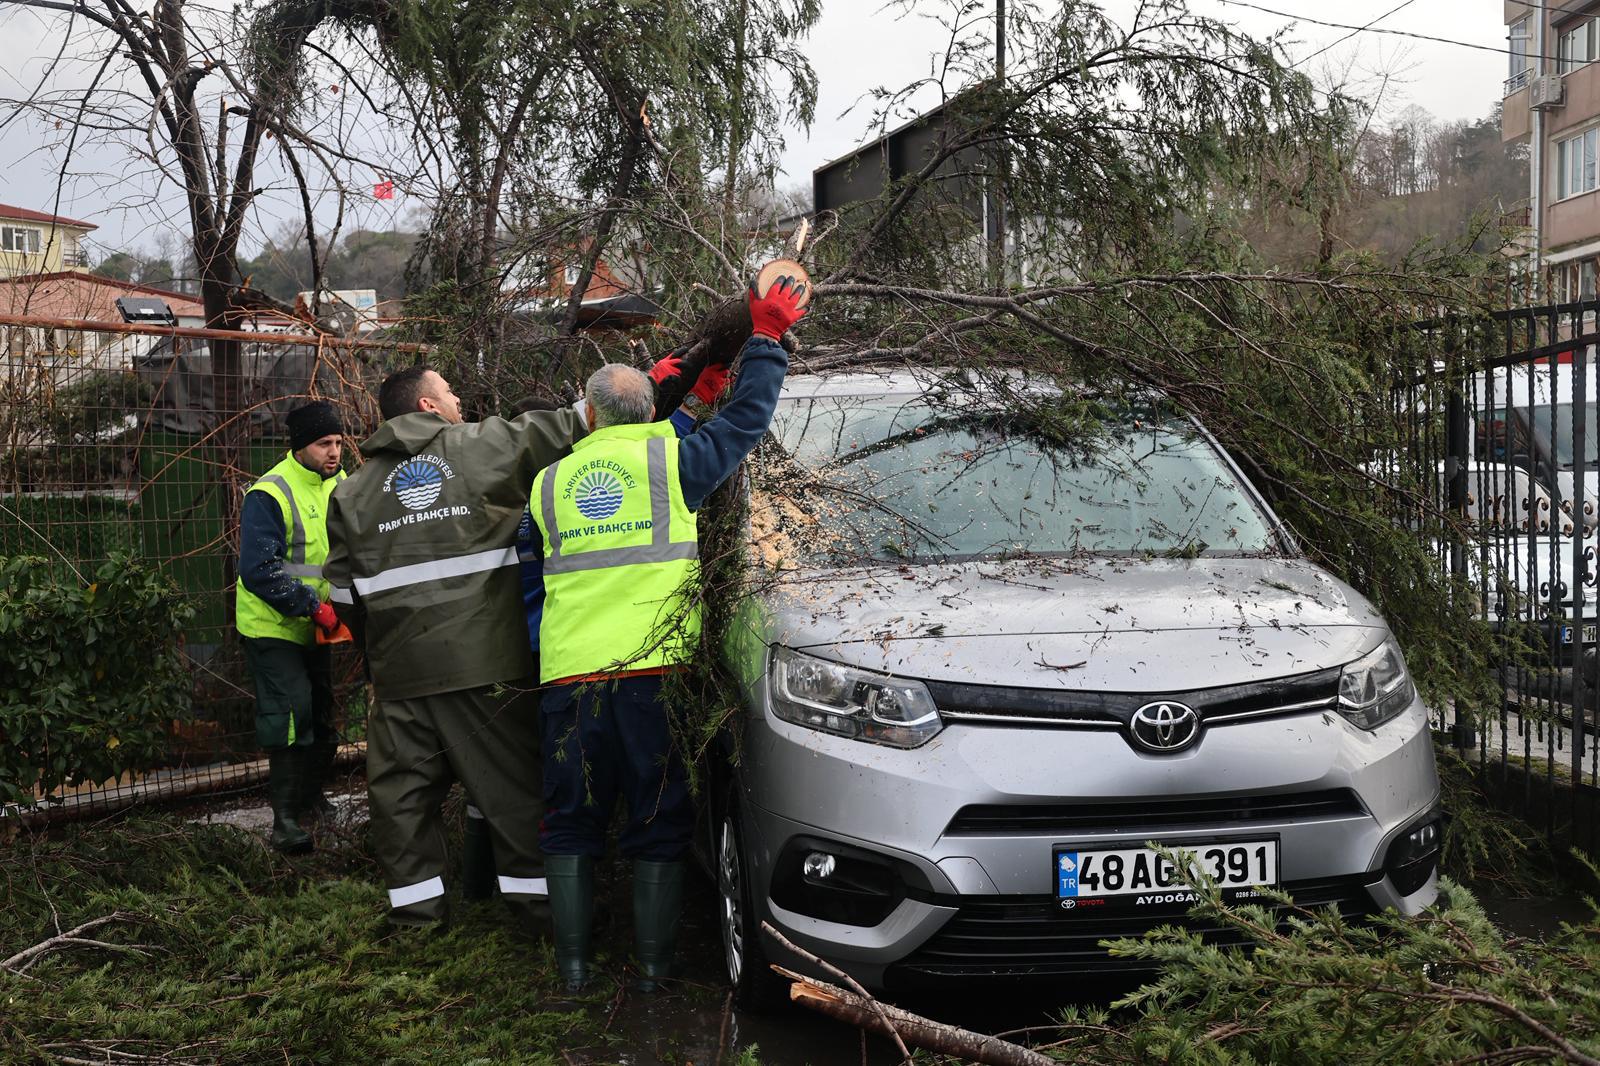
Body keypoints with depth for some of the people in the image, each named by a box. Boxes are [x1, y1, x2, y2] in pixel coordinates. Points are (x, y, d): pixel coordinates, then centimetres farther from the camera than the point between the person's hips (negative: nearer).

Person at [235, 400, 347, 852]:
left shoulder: (340, 486, 3)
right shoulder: (268, 495, -21)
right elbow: (259, 572, -26)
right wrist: (313, 605, -29)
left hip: (313, 627, 8)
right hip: (272, 625, -8)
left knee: (323, 712, 15)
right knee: (290, 711, -15)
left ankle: (311, 796, 32)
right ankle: (284, 816, -8)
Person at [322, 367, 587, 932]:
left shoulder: (353, 489, 12)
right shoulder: (483, 445, 0)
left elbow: (345, 594, 11)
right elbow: (558, 428, 7)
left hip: (400, 669, 3)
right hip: (489, 662, -3)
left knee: (403, 789, 13)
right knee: (514, 783, 5)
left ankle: (416, 905, 17)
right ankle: (537, 898, 11)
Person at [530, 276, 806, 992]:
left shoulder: (548, 483, 11)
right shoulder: (672, 461, 0)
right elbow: (748, 416, 7)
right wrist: (766, 334, 20)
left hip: (570, 672, 2)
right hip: (654, 666, -2)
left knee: (570, 823, 14)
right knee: (658, 825, 8)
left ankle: (573, 961, 14)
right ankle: (652, 963, 11)